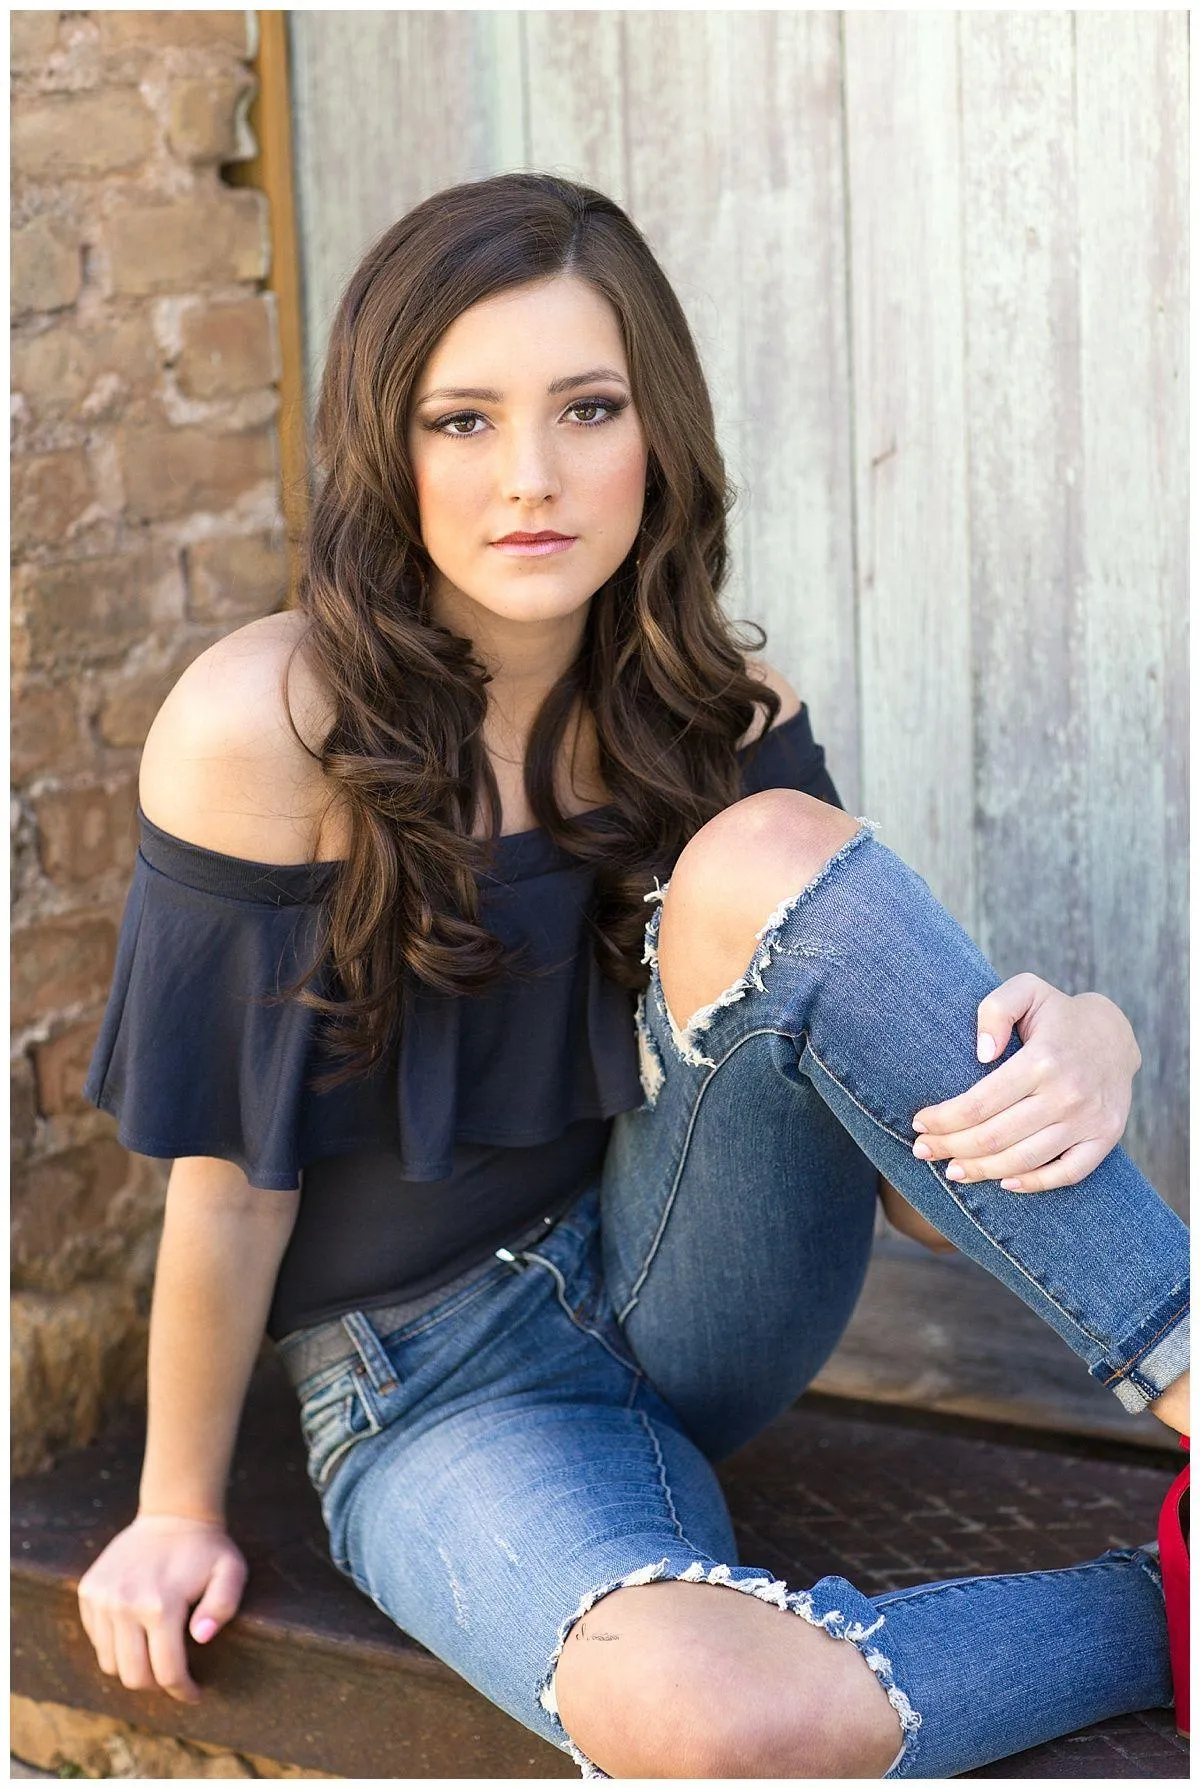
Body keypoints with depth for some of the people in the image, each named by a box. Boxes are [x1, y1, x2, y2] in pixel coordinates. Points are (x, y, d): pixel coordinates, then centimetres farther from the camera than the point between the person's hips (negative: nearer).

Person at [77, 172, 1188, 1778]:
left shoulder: (716, 714, -3)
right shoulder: (267, 727, -16)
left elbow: (927, 1173, -7)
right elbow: (231, 1169, -8)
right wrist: (179, 1511, 2)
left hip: (688, 1287, 3)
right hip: (432, 1392, -3)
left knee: (764, 859, -28)